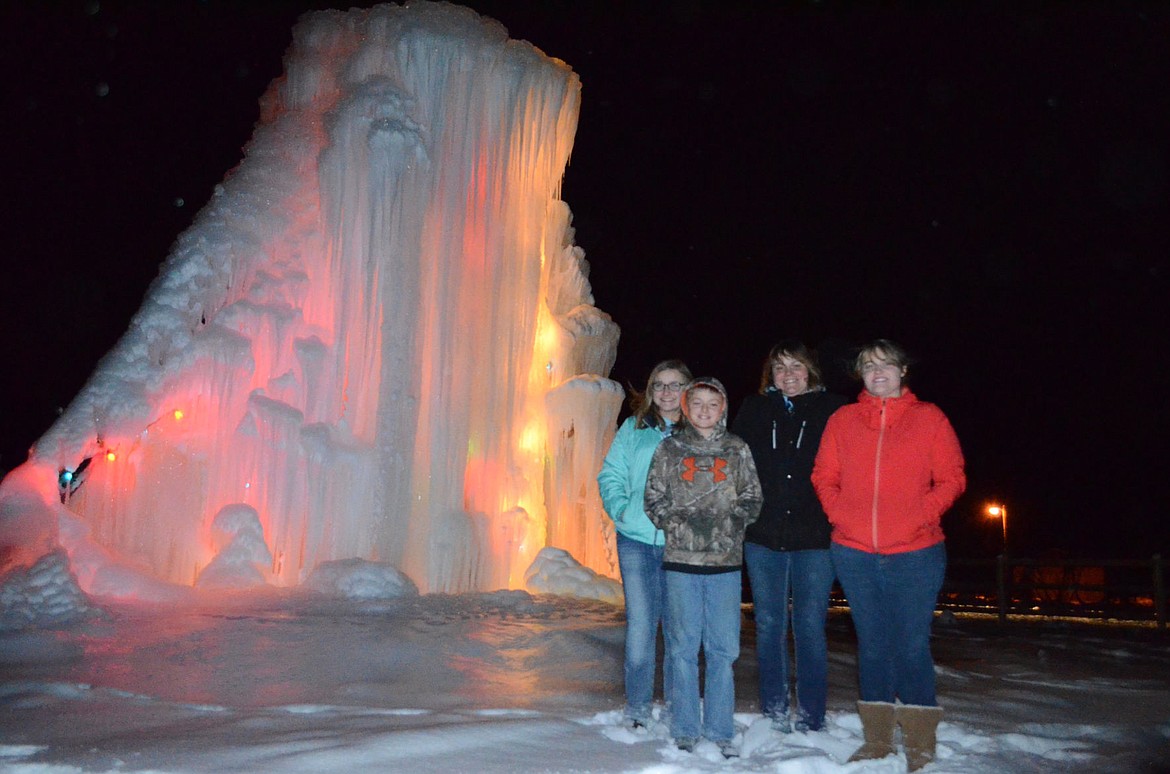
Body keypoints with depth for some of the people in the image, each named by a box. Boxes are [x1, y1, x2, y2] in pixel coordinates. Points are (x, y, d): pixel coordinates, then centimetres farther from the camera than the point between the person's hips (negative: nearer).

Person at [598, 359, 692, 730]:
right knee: (640, 623, 0)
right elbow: (611, 475, 9)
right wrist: (621, 509, -5)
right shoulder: (633, 429, 9)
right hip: (637, 540, 1)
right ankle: (637, 708, 13)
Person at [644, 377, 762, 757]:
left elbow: (752, 499, 9)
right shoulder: (669, 449, 7)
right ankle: (685, 731, 14)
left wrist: (728, 523, -6)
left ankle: (720, 731, 14)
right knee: (683, 647, 4)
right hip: (681, 558, -1)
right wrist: (680, 522, -7)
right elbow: (654, 500, 6)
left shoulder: (737, 450, 9)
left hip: (725, 559, 1)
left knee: (723, 648, 3)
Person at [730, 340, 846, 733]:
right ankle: (774, 715, 21)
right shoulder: (753, 410, 8)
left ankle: (810, 719, 14)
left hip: (814, 538, -2)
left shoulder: (833, 410, 2)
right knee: (769, 626, 9)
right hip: (763, 538, 2)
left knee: (810, 626, 2)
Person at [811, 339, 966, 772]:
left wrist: (920, 516, -12)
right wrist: (841, 516, -5)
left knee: (913, 646, 2)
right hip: (855, 553, 2)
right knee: (872, 645, 12)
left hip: (915, 553, -2)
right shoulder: (842, 420, 8)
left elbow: (952, 479, 1)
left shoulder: (928, 418, 2)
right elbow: (824, 477, 9)